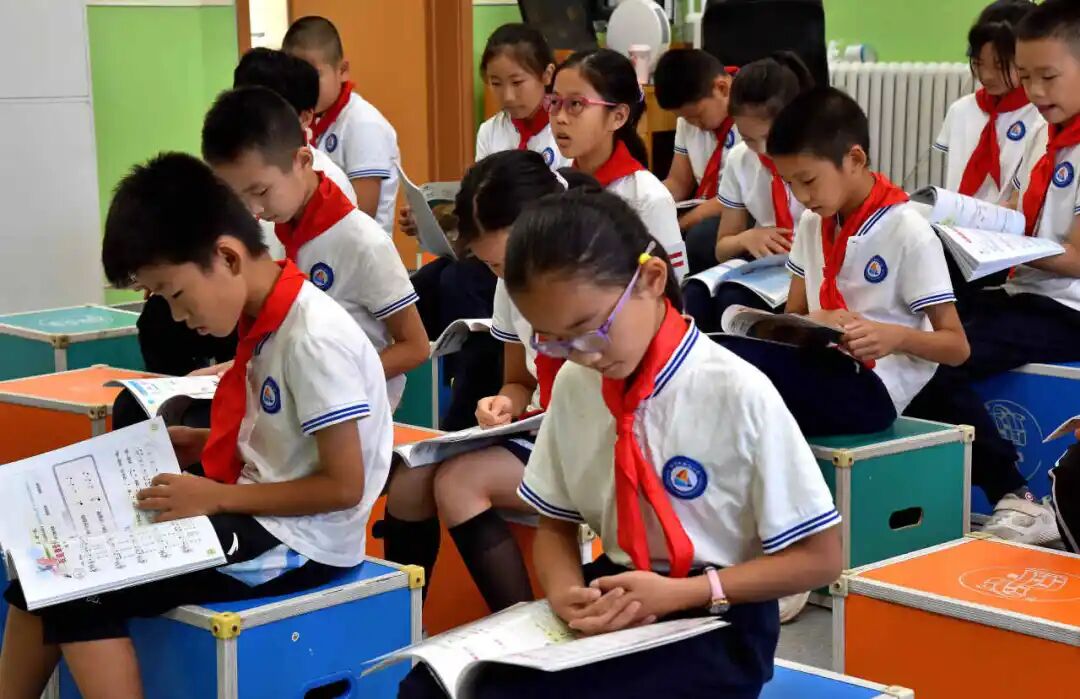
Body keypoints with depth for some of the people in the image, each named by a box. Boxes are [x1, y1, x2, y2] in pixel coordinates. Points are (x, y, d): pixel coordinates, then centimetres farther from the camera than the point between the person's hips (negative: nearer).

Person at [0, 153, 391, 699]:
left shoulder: (313, 339, -22)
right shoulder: (269, 320, 6)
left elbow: (344, 486, -21)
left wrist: (217, 497, -17)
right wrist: (201, 446, 4)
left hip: (300, 543, -9)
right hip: (264, 518, 9)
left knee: (81, 592, -17)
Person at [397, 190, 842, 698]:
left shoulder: (736, 393, -14)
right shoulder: (574, 384, 2)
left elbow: (817, 558, -9)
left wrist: (678, 593, -17)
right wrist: (564, 591, -10)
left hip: (713, 621, -5)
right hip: (613, 604, 5)